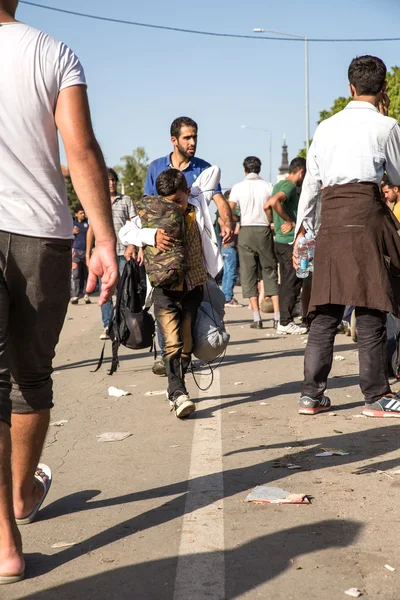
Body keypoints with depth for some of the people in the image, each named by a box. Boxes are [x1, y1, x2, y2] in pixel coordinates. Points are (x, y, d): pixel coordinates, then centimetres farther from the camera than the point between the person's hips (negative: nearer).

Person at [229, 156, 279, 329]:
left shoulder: (238, 187, 1)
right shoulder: (268, 186, 2)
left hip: (246, 231, -1)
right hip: (264, 230, 1)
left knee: (248, 273, 3)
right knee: (270, 271, 8)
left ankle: (257, 317, -3)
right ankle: (278, 315, 1)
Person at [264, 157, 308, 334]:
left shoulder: (279, 185, 16)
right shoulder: (290, 186, -13)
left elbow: (266, 206, 25)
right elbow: (275, 201, -30)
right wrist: (289, 221, -20)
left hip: (280, 240, 10)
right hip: (290, 241, -10)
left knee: (286, 282, 12)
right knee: (292, 282, -6)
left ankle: (284, 321, 15)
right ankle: (285, 322, -5)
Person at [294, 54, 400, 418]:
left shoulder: (326, 128, 15)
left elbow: (311, 183, 15)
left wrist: (302, 230, 21)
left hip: (330, 216, 5)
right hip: (367, 212, -5)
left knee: (326, 310, 8)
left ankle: (312, 394, 9)